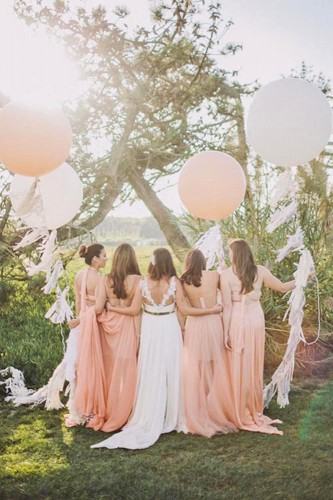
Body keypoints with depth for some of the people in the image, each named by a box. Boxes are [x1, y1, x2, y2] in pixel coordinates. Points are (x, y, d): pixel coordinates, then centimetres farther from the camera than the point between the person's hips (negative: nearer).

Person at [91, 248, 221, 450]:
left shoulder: (143, 283, -7)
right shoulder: (174, 282, -10)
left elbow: (133, 310, -2)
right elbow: (184, 309, -9)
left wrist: (111, 308, 12)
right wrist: (211, 310, -1)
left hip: (150, 330, 1)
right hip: (169, 329, -1)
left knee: (151, 374, 10)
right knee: (171, 373, 9)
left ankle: (150, 419, 16)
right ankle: (171, 417, 17)